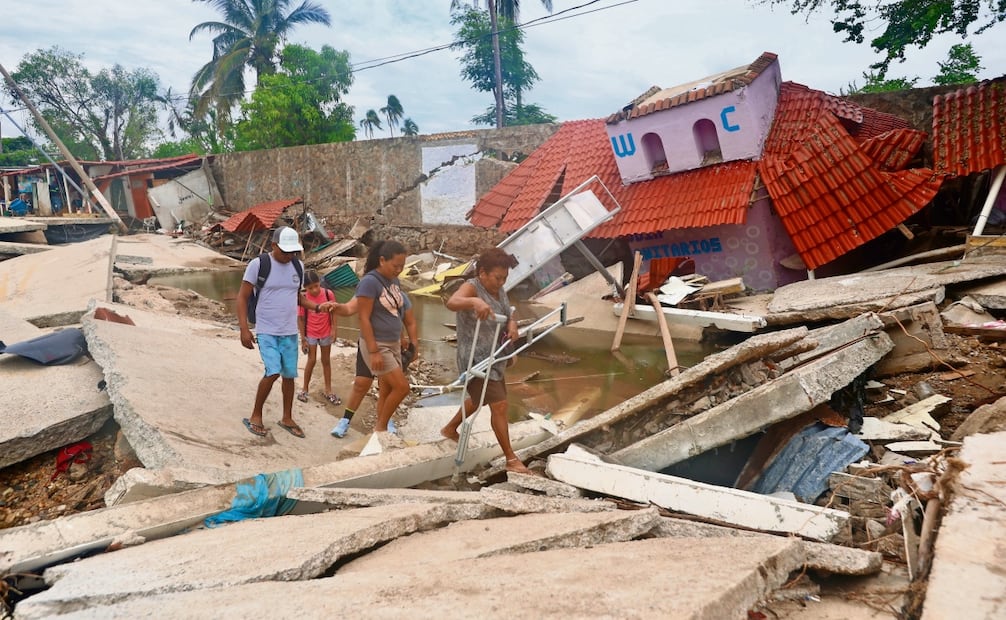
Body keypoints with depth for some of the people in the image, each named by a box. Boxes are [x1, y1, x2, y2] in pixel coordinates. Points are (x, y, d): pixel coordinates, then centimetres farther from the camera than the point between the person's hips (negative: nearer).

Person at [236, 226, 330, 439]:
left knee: (289, 375, 9)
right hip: (266, 331, -5)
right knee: (273, 372, -16)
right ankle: (255, 416, 5)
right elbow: (242, 297, -6)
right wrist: (244, 329, -13)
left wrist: (317, 307, -2)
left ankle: (287, 419, 26)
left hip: (290, 332, 5)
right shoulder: (258, 264, -10)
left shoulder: (298, 266, 4)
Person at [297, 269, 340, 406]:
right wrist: (303, 339, -8)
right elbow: (301, 319, -9)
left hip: (326, 333, 2)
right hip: (310, 334, -2)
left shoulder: (328, 294, -14)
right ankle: (305, 389, 19)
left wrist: (334, 329, -10)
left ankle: (328, 391, 21)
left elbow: (333, 312, -4)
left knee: (326, 361, 11)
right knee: (311, 361, 2)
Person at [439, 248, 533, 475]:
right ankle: (511, 459, 1)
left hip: (493, 358, 9)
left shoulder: (499, 290, 5)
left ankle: (450, 429, 50)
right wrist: (475, 301, -61)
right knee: (499, 405, -9)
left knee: (479, 398, 27)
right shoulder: (472, 287, -20)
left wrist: (512, 324, -14)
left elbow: (508, 316, 11)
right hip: (476, 359, -9)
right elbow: (452, 302, -41)